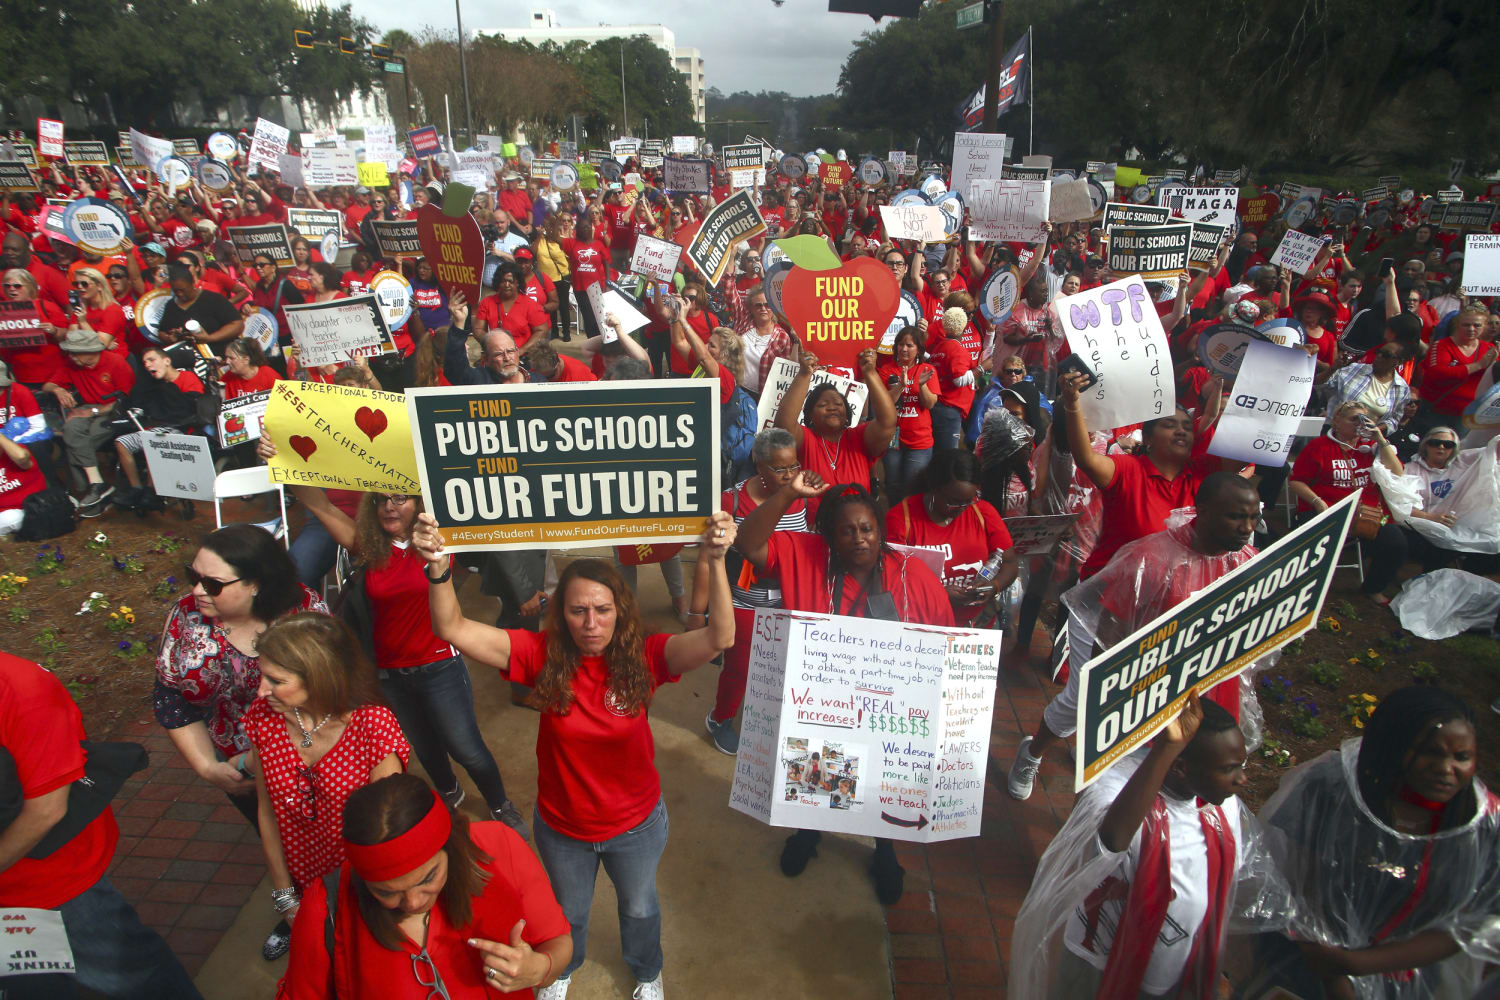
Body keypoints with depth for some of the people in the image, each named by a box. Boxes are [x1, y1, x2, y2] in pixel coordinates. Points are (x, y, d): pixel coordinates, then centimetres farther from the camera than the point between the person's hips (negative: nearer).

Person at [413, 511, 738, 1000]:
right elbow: (454, 629, -30)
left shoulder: (642, 657, -26)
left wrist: (716, 562, -56)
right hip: (562, 829, 1)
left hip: (636, 825, 0)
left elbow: (718, 639, -41)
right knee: (568, 910, 32)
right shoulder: (544, 655, -23)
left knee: (639, 907, 30)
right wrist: (439, 566, -49)